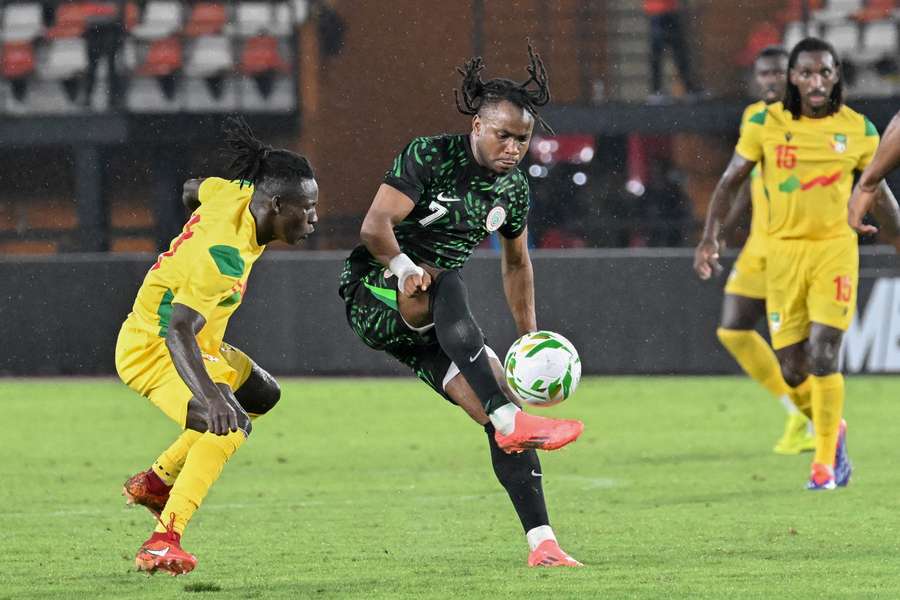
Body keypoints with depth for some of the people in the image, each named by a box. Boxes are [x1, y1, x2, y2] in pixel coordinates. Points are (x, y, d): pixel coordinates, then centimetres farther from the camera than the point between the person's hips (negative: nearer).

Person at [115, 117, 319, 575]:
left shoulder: (234, 194, -9)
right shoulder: (224, 260, -35)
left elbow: (192, 190, 15)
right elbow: (177, 331, -43)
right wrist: (209, 396, -56)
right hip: (154, 352, -10)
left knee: (262, 395, 28)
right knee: (230, 425, -30)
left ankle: (155, 480, 33)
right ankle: (163, 542, -31)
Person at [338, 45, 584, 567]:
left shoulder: (513, 189, 6)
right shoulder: (430, 157, -14)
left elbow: (517, 263, 21)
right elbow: (375, 228, -22)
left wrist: (531, 338, 19)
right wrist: (408, 270, -32)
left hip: (433, 326, 6)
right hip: (375, 295, -6)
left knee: (500, 414, -11)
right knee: (449, 287, -40)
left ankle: (542, 543, -13)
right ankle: (510, 421, -47)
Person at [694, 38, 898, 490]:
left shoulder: (858, 130, 1)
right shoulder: (765, 124, -1)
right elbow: (731, 180, 5)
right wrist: (710, 236, -5)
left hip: (835, 247, -1)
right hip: (784, 250, 1)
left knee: (823, 358, -13)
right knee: (792, 370, 1)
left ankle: (825, 460, 1)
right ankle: (831, 429, 30)